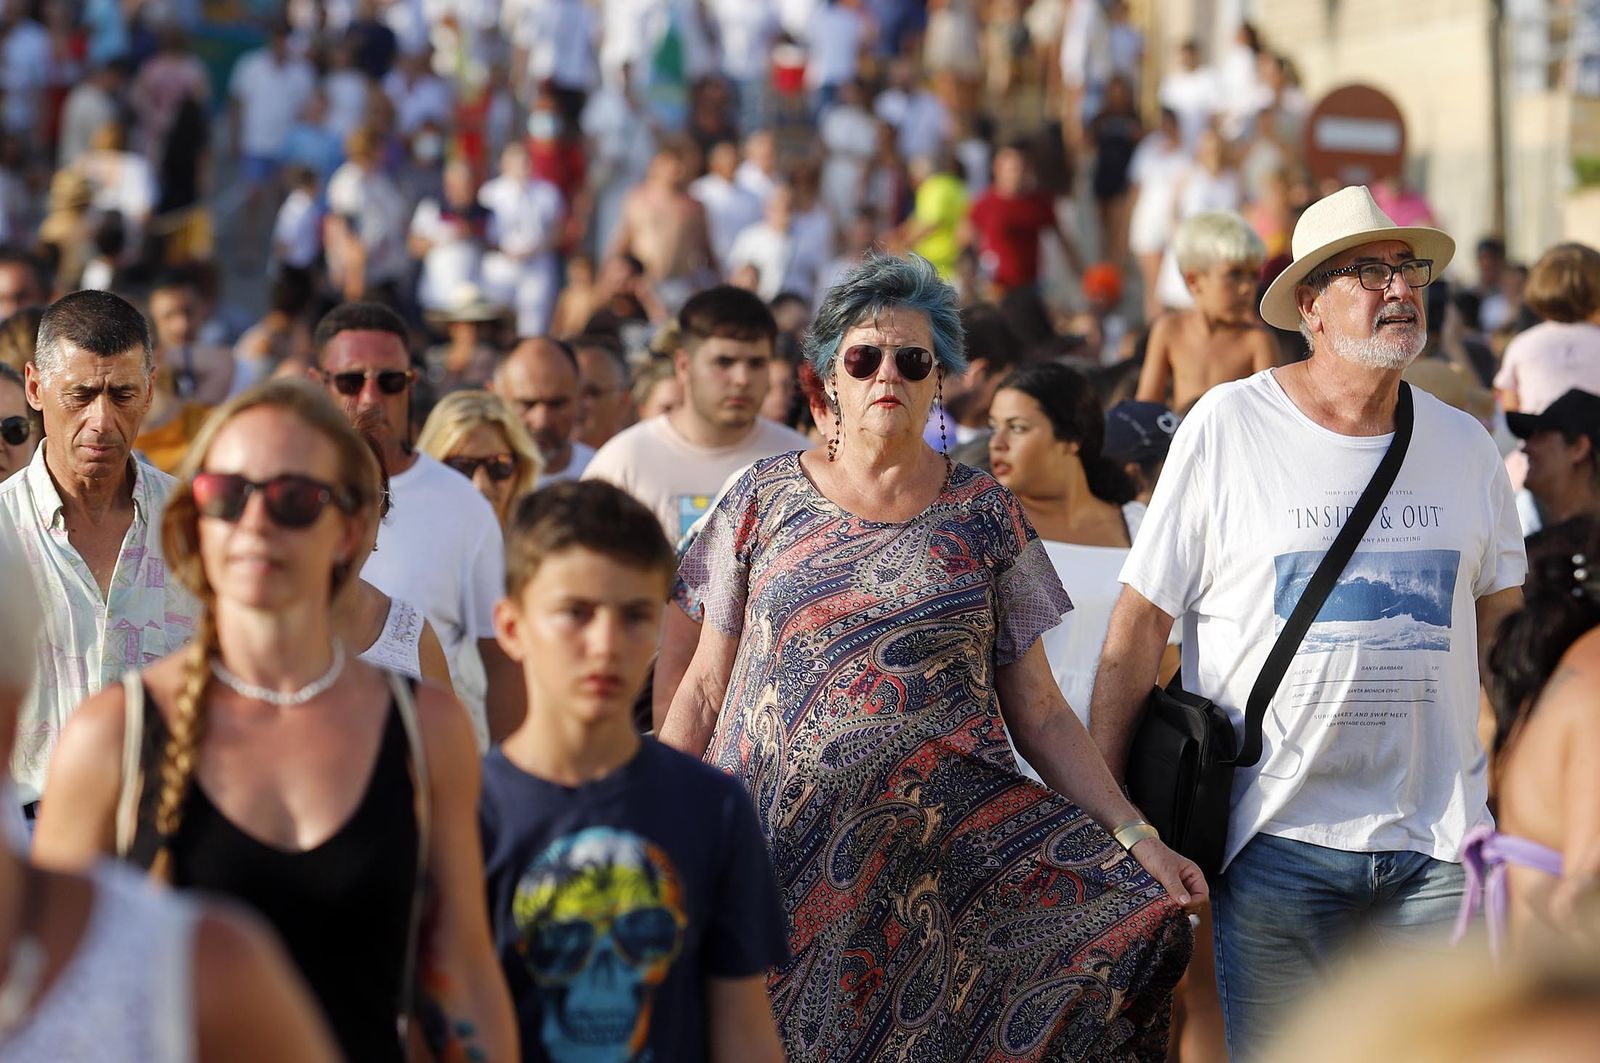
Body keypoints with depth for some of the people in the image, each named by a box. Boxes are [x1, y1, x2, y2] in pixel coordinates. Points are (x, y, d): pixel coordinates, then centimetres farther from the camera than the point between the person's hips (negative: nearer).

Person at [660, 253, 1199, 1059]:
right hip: (781, 845, 0)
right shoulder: (764, 500, 7)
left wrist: (1135, 836, -3)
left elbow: (1039, 712, 7)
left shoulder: (985, 514, 7)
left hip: (947, 855, 0)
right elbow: (705, 690, 10)